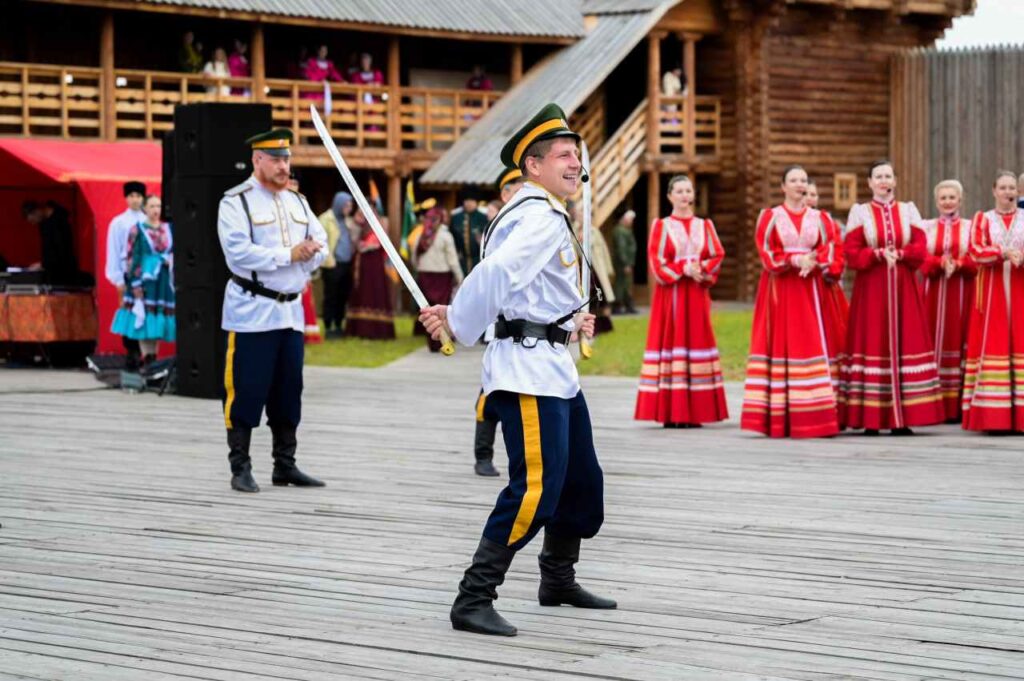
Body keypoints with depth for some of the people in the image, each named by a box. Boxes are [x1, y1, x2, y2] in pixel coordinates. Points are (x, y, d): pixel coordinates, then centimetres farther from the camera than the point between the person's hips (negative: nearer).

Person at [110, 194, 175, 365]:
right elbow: (131, 258, -6)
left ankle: (153, 359, 11)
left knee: (158, 321, 5)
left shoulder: (168, 229, 10)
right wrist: (136, 285, -13)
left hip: (164, 281, 4)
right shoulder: (138, 230, -3)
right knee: (143, 321, -6)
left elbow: (175, 251, 20)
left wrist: (170, 260, -3)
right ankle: (146, 360, -3)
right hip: (145, 280, -4)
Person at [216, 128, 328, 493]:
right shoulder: (236, 202, -6)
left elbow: (320, 243, 12)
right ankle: (240, 469, 1)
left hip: (291, 310, 7)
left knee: (288, 392, 10)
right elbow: (239, 252, -17)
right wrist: (288, 255, -17)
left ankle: (285, 465, 19)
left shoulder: (297, 202, 16)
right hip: (252, 312, -7)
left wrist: (311, 252, -12)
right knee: (246, 392, -6)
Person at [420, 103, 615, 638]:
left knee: (583, 481, 20)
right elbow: (497, 273, -27)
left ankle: (558, 580, 37)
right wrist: (455, 322, -19)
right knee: (535, 486, -17)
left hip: (554, 364, 11)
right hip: (527, 368, -11)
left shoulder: (547, 216, 19)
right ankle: (473, 600, -16)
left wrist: (572, 317, 12)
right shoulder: (540, 217, -15)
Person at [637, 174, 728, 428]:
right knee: (671, 341, -6)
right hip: (670, 293, -3)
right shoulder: (661, 225, 4)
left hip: (697, 294, 3)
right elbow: (656, 260, -5)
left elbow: (717, 256, 5)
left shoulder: (705, 226, 13)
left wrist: (701, 270, -14)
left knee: (697, 340, 0)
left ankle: (693, 412, 1)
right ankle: (670, 413, -5)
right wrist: (683, 268, -17)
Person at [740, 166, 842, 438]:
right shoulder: (770, 216, 4)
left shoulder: (820, 218, 12)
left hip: (810, 290, 2)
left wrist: (812, 262, -18)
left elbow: (828, 249, 2)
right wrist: (796, 260, -18)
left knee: (812, 344, -4)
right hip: (779, 290, -2)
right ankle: (778, 420, -3)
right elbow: (766, 252, -5)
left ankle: (811, 417, -4)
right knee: (779, 344, -4)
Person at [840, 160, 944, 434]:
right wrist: (878, 254, -17)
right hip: (870, 288, -2)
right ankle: (870, 419, -3)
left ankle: (901, 418, 2)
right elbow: (852, 252, -4)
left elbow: (920, 248, 0)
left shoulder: (908, 210, 10)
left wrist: (899, 254, -16)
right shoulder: (859, 212, 4)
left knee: (904, 342, -1)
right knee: (872, 342, -5)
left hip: (903, 287, 2)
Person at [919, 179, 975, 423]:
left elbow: (976, 260, -2)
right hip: (934, 293, 1)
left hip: (962, 294, -1)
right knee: (935, 342, -3)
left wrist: (958, 264, -20)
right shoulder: (927, 227, 12)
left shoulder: (970, 227, 9)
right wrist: (940, 263, -18)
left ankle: (957, 407, -4)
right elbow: (922, 260, 0)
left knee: (959, 340, -4)